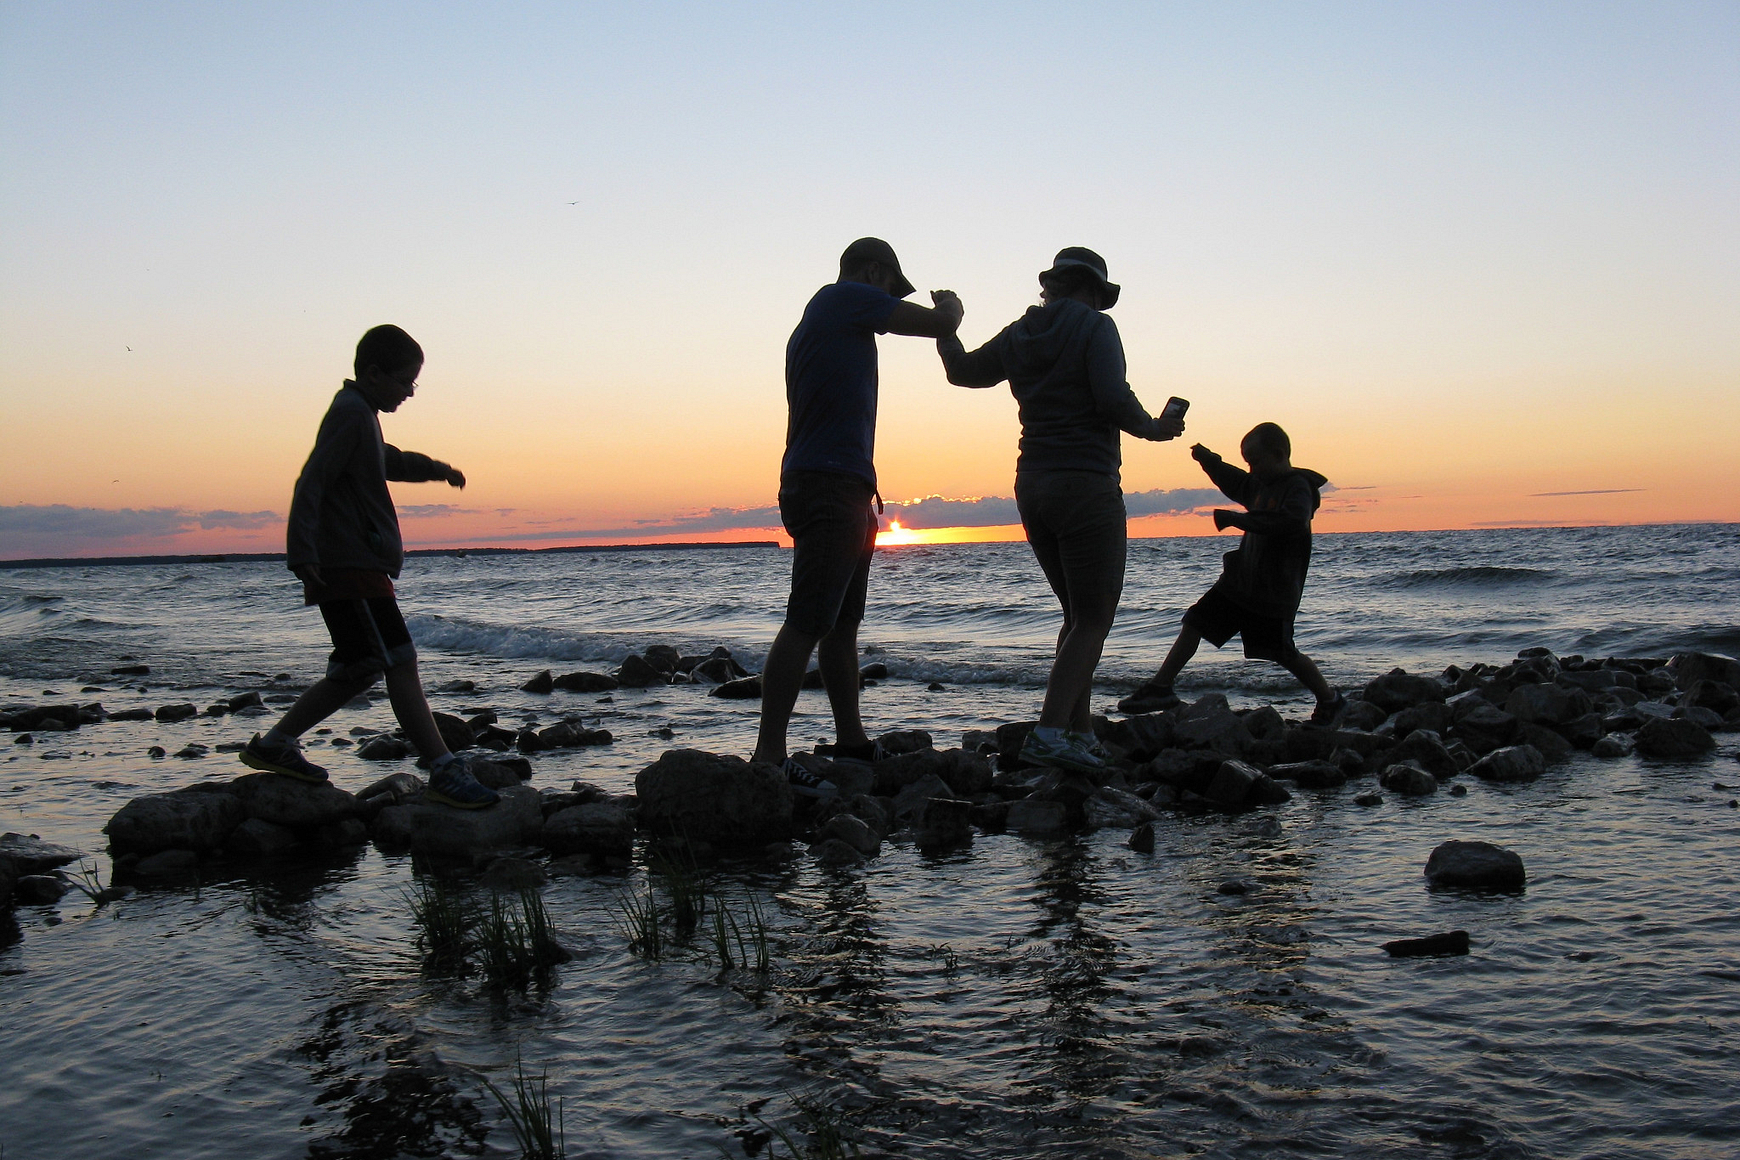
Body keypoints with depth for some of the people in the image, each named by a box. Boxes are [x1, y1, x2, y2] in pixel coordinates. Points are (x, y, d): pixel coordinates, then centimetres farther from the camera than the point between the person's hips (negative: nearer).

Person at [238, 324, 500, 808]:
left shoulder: (361, 415, 21)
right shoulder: (350, 414, -11)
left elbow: (389, 460, 42)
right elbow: (311, 483, -20)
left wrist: (436, 469, 53)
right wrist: (303, 557, -27)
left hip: (361, 568, 11)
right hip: (350, 568, -11)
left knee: (358, 670, 12)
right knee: (400, 663, -13)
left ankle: (274, 745, 21)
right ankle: (445, 772, -14)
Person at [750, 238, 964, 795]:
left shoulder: (816, 319, 25)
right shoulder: (847, 297, -3)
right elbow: (938, 324, -5)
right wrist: (950, 305, 19)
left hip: (842, 492, 11)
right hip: (831, 487, -11)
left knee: (842, 622, 14)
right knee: (807, 624, -13)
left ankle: (852, 740, 22)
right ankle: (769, 754, -14)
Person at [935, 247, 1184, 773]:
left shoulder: (1018, 336, 11)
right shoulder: (1094, 326, -7)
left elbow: (962, 370, 25)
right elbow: (1113, 400, -20)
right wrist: (1153, 429, -1)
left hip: (1033, 486, 8)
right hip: (1087, 483, -7)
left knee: (1079, 614, 17)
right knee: (1093, 619, -6)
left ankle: (1080, 731, 16)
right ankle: (1049, 733, -18)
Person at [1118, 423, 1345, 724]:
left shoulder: (1298, 487, -16)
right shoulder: (1260, 484, 11)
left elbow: (1292, 520, -36)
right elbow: (1235, 483, 32)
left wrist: (1237, 518, -34)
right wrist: (1209, 460, 15)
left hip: (1274, 591, -8)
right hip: (1239, 580, 8)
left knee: (1284, 654, 0)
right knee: (1194, 623, 3)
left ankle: (1330, 700, 22)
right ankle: (1160, 687, 6)